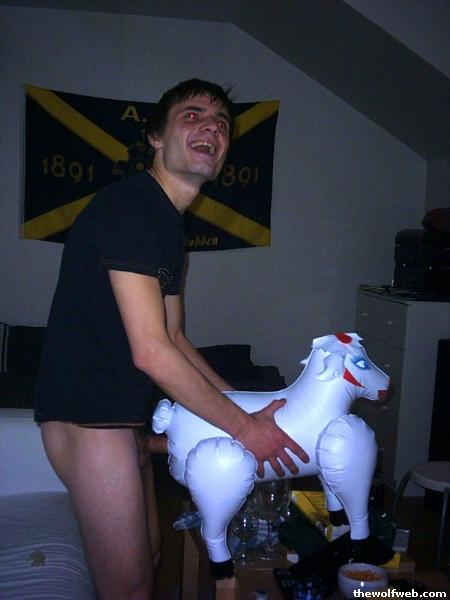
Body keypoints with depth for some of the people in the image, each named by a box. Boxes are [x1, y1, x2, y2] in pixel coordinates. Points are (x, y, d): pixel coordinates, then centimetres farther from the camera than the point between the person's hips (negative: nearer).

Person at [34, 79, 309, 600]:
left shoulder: (169, 223, 13)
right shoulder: (129, 206, -19)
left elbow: (173, 339, 15)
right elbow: (151, 352, -24)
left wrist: (243, 403, 12)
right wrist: (246, 427, -16)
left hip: (119, 410, 10)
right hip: (87, 416, -10)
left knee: (148, 551, 23)